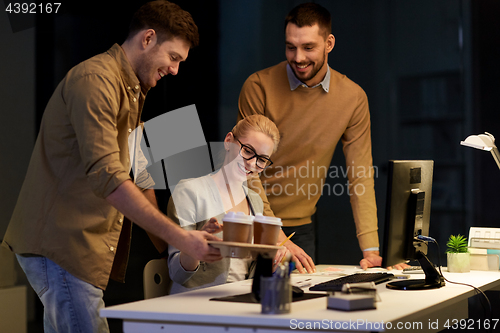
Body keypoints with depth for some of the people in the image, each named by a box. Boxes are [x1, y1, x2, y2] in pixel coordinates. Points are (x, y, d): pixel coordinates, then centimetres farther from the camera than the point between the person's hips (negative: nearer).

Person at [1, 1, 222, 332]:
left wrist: (170, 245, 10)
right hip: (61, 243, -10)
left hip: (75, 245, 10)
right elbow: (106, 177, -25)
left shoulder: (132, 91, 21)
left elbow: (138, 175, 20)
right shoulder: (95, 79, -14)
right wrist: (179, 237, -25)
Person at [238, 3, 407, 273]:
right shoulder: (258, 86, -13)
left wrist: (370, 249, -12)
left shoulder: (353, 97, -4)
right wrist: (276, 240, -22)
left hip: (300, 227, 3)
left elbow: (360, 176, -3)